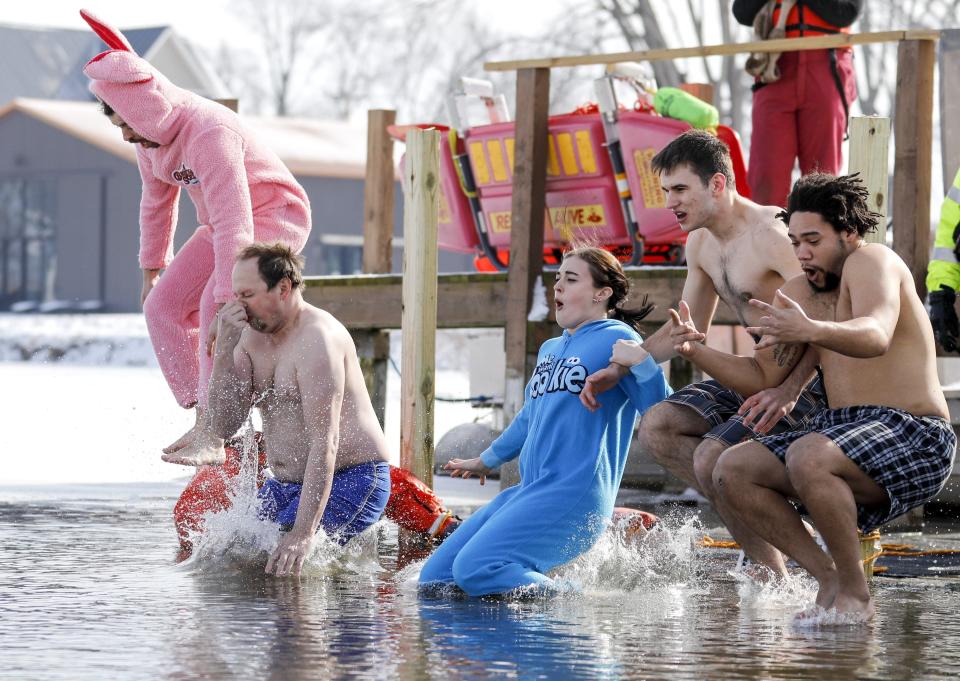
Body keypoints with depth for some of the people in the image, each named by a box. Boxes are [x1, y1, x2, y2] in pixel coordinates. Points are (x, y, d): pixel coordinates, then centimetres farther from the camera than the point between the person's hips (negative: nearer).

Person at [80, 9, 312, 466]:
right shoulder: (151, 134, -5)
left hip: (275, 216, -9)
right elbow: (157, 201, 15)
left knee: (217, 308, -29)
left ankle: (212, 438, -28)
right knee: (163, 307, -2)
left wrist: (226, 304, -41)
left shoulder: (208, 134, -34)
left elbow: (233, 223, -38)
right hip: (222, 225, 9)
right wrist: (152, 270, 22)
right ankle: (204, 422, -1)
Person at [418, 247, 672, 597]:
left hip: (574, 493, -9)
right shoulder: (549, 349, 22)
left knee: (476, 568, -27)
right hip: (528, 491, 9)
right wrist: (486, 461, 47)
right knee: (435, 579, 2)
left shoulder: (618, 339, -4)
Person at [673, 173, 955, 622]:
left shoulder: (871, 262, -11)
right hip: (841, 427, 9)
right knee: (732, 471, -5)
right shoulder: (797, 295, 13)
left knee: (806, 458, -35)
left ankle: (855, 594, -19)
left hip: (914, 437, -9)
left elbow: (875, 337, -32)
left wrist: (811, 331, -52)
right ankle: (829, 581, -3)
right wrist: (696, 351, -4)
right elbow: (761, 377, 14)